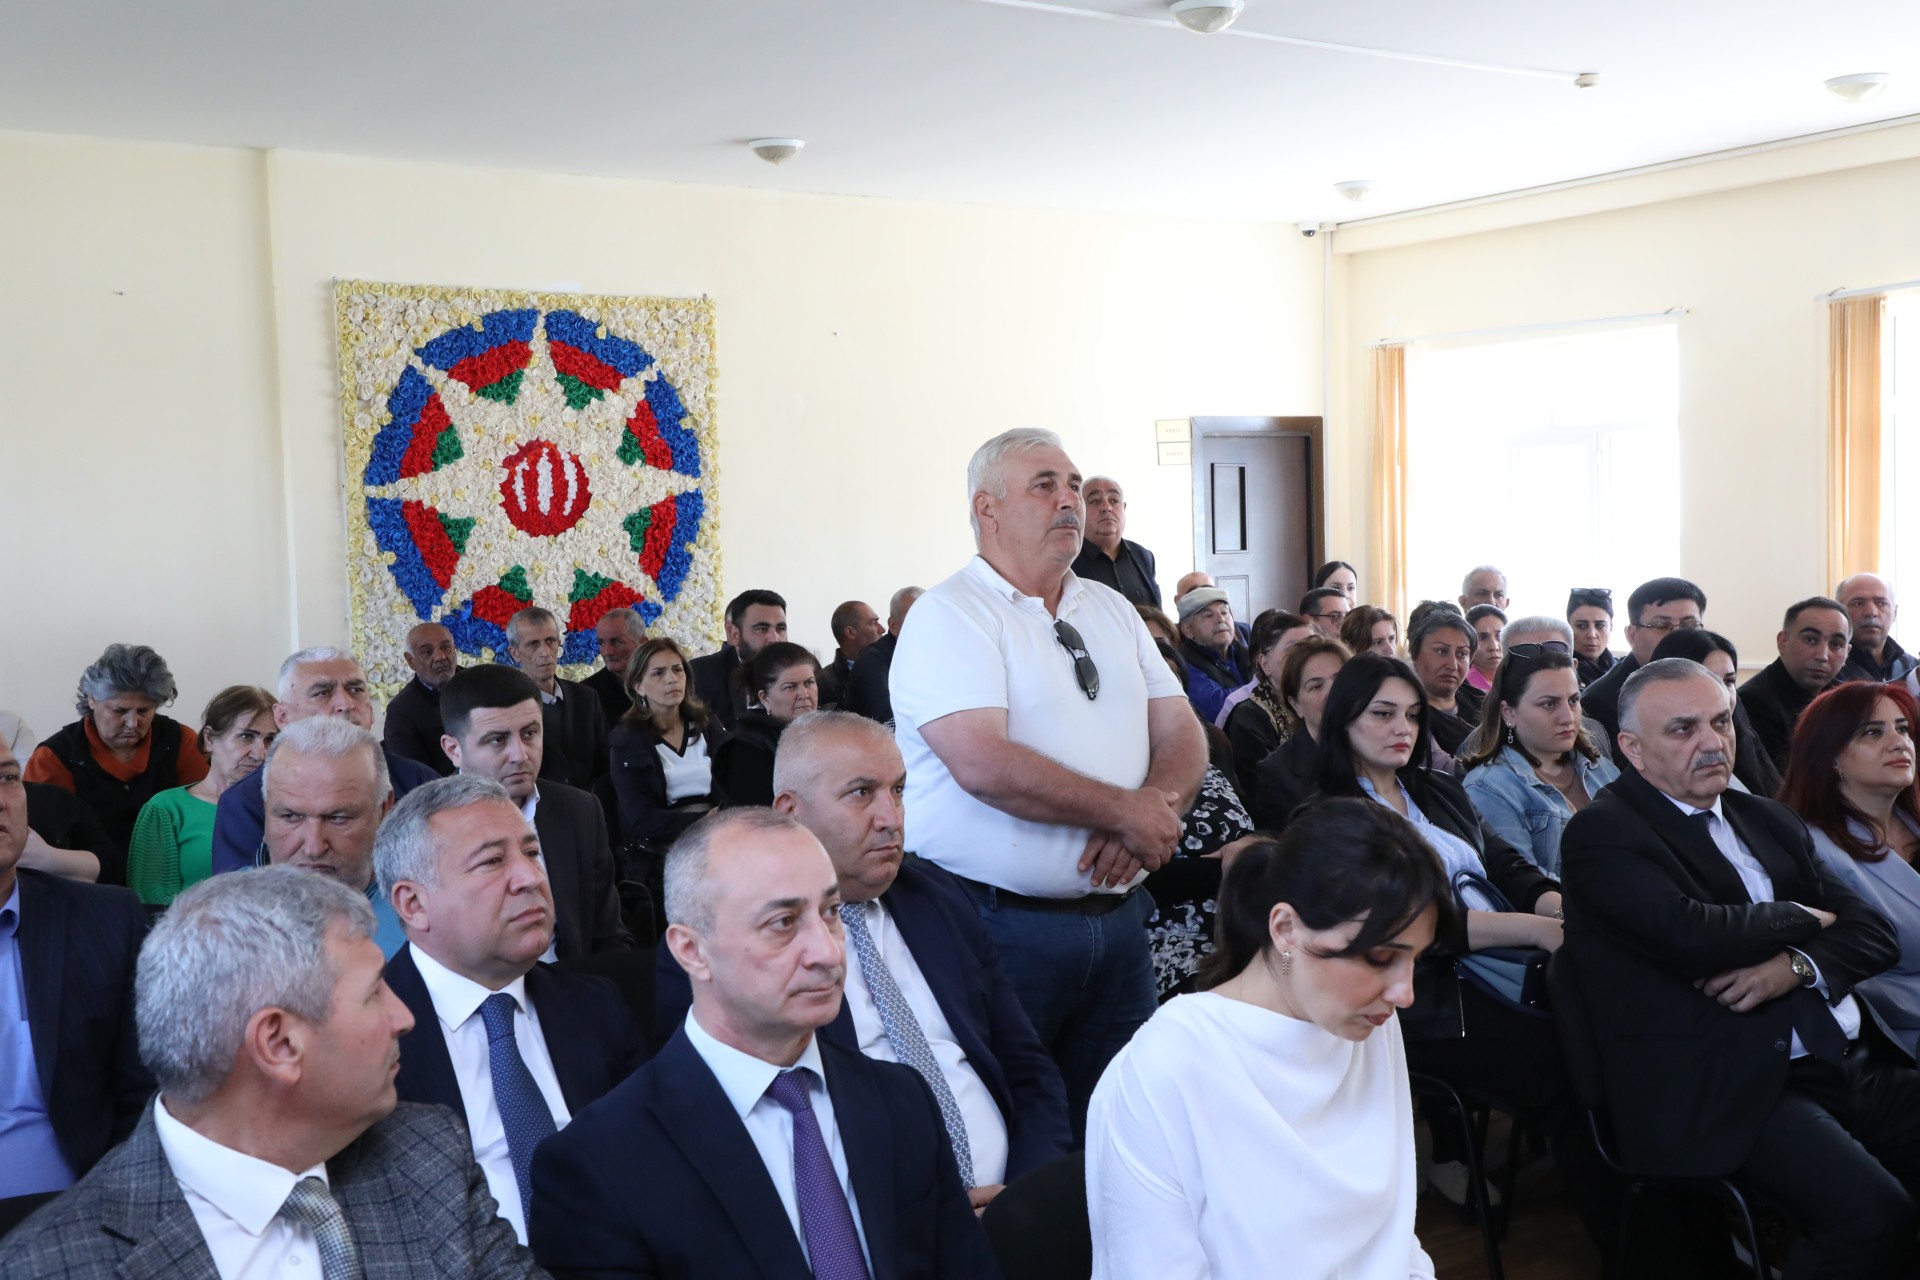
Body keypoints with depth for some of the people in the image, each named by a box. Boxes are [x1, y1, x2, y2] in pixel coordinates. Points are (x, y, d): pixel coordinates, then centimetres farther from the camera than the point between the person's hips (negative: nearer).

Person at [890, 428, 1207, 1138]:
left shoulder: (1111, 610, 14)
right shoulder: (951, 614, -9)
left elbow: (1183, 734, 11)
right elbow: (984, 766, -22)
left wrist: (1160, 803, -12)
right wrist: (1124, 811, -13)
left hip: (1116, 915, 7)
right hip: (998, 921, -6)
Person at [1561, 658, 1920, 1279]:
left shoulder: (1767, 820, 20)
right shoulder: (1601, 833, -4)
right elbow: (1695, 935, -20)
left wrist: (1795, 965, -9)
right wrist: (1801, 917, 0)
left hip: (1859, 1064, 7)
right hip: (1729, 1091, -7)